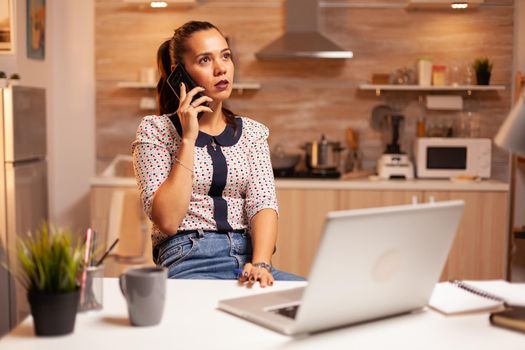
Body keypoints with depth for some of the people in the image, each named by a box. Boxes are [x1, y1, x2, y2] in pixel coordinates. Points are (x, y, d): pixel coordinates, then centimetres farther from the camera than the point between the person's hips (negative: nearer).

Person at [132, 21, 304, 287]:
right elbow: (167, 221, -8)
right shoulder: (154, 130, 3)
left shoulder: (253, 132, 15)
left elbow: (263, 203, 0)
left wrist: (260, 264, -19)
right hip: (189, 262, -4)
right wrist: (188, 139, -10)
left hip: (247, 257, 4)